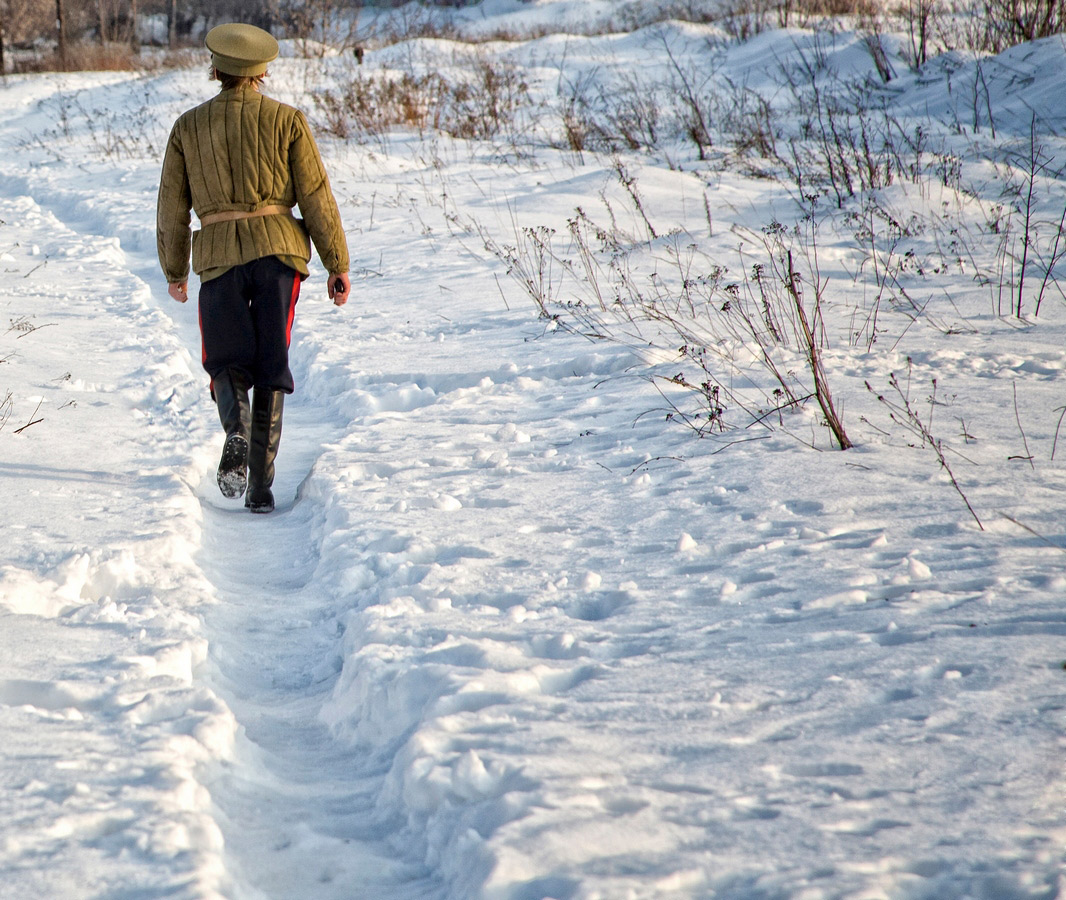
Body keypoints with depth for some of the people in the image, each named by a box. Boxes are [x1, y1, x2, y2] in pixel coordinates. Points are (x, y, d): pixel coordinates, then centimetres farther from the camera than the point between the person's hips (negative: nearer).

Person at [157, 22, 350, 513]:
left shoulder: (188, 126, 6)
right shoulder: (287, 120, 2)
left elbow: (172, 207, 9)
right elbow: (316, 196, -1)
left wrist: (174, 270, 21)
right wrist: (338, 264, 5)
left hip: (218, 256, 0)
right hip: (278, 248, 0)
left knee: (228, 362, 14)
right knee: (270, 366, 8)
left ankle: (236, 433, -20)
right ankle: (261, 485, -1)